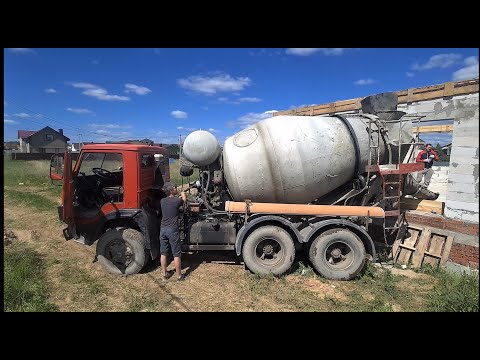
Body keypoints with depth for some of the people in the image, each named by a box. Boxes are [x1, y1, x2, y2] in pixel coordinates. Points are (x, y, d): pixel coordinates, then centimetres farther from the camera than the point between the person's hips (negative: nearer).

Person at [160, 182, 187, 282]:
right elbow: (184, 200, 11)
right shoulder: (177, 201, -12)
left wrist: (177, 196, 40)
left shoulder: (162, 201, 3)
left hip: (163, 229, 6)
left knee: (163, 253, 14)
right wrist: (183, 194, 32)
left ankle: (165, 274, 27)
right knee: (176, 254, 5)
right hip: (172, 230, -6)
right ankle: (179, 276, 15)